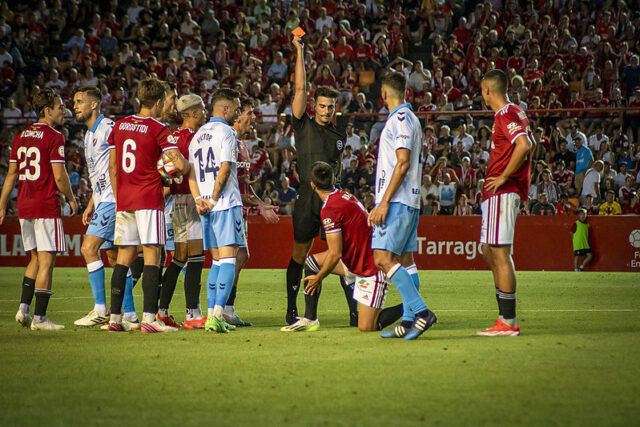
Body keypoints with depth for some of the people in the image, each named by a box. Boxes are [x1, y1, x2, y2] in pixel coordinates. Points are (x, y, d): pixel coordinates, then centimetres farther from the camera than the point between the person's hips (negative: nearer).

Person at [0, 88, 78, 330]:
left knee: (36, 258, 19)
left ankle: (23, 308, 12)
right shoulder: (54, 137, -10)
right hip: (47, 207, -7)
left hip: (24, 207, 7)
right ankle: (39, 318, -4)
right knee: (46, 260, -3)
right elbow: (59, 176, -13)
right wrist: (71, 199, 2)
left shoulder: (20, 137, 11)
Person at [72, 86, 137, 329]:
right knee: (114, 256, 9)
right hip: (103, 200, 10)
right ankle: (129, 315, 10)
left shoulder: (108, 128, -11)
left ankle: (100, 310, -12)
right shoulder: (89, 135, 19)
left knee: (89, 248, -14)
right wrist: (91, 206, 23)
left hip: (113, 199, -10)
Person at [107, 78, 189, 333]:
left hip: (123, 201, 6)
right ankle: (149, 319, -14)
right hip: (149, 200, -6)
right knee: (151, 255, -6)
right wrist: (183, 171, 9)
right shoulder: (158, 130, -7)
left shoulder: (119, 125, 10)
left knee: (125, 256, 10)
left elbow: (112, 167, 15)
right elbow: (180, 164, -14)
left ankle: (114, 317, 9)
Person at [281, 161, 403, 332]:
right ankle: (310, 320, 14)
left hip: (371, 270, -10)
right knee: (311, 262, 12)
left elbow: (335, 254, -21)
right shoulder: (346, 195, 5)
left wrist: (319, 278, -6)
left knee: (366, 327, -11)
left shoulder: (330, 209, -22)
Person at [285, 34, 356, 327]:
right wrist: (299, 52, -5)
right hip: (307, 200, -3)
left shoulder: (339, 137, 14)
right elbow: (300, 89, -4)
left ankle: (355, 311, -7)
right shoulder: (304, 126, 2)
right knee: (299, 255, 4)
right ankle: (291, 311, 12)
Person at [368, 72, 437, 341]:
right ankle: (410, 321, 7)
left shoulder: (401, 119, -11)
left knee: (383, 258, -15)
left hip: (397, 201, -10)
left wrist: (384, 202, -20)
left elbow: (403, 163, -19)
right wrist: (381, 204, 23)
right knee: (405, 260, 8)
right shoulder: (409, 119, 19)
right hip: (409, 202, 10)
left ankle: (421, 311, -21)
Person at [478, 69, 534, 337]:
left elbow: (524, 145, -27)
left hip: (502, 192, -11)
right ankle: (504, 318, 16)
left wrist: (504, 177, -19)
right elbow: (529, 144, 27)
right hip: (501, 193, 11)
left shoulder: (505, 115, -13)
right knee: (489, 251, 14)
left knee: (500, 253, -10)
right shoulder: (515, 112, 17)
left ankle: (508, 322, -11)